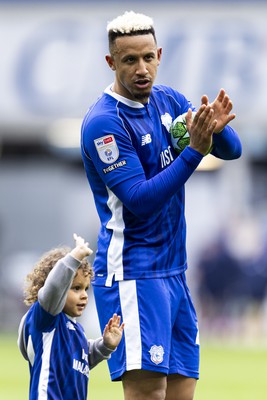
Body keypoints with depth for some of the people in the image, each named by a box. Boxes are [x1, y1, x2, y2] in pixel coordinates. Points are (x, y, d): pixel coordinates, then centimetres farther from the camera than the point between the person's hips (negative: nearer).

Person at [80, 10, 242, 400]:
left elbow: (232, 150, 5)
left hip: (173, 271, 8)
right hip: (133, 272, -8)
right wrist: (194, 151, -28)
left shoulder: (168, 101, 7)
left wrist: (216, 127, -18)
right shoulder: (103, 122, -15)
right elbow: (140, 200, -21)